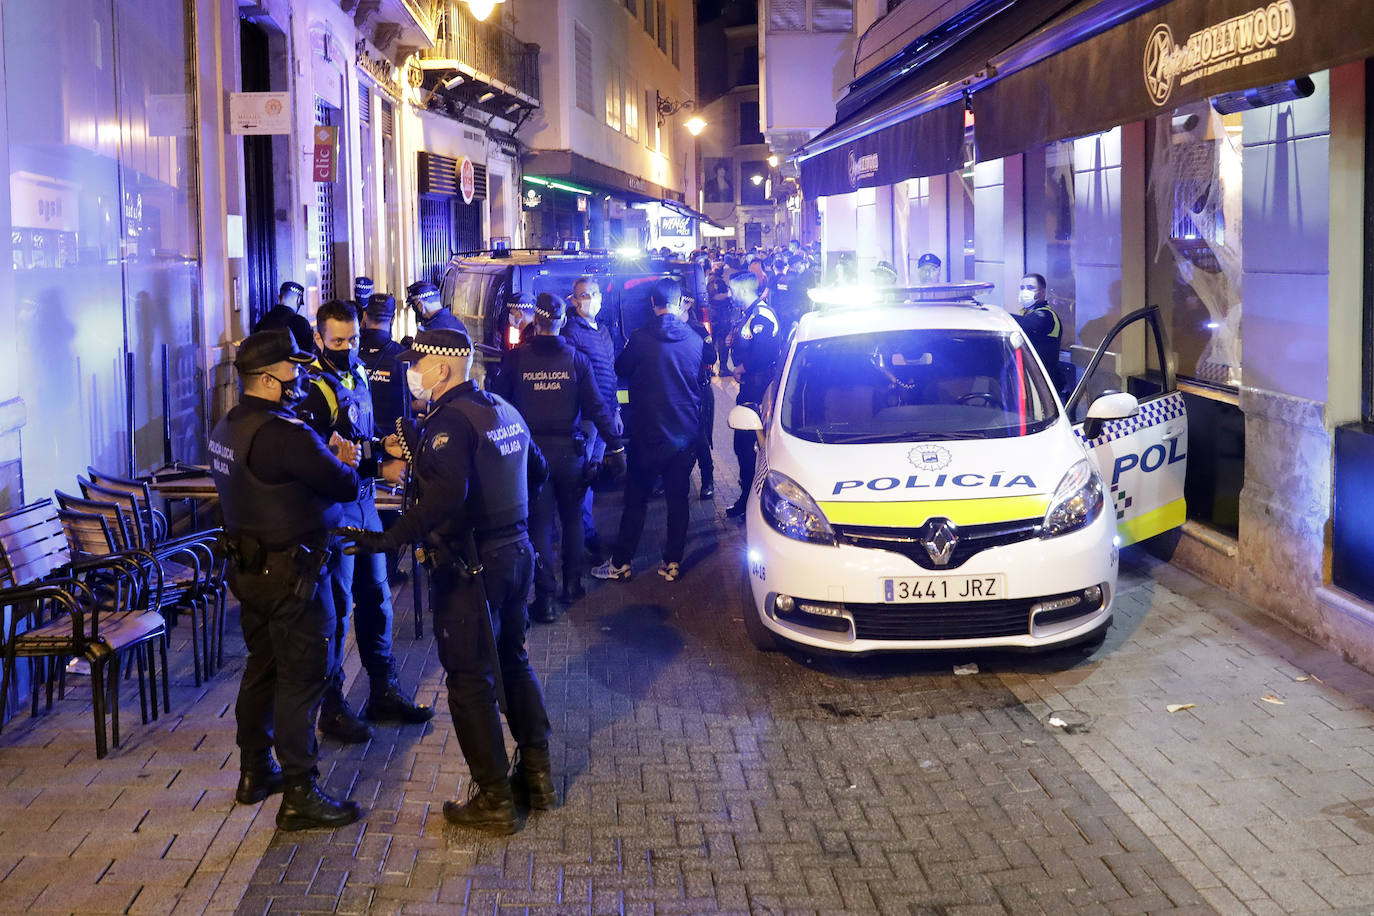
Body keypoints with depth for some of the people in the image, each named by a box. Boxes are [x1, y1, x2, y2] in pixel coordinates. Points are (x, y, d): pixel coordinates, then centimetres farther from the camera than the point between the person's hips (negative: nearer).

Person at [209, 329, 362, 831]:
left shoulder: (228, 428, 8)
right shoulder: (285, 435, -23)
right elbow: (346, 487, -21)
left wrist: (329, 458, 1)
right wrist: (345, 464, 1)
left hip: (250, 567, 10)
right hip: (290, 575, -10)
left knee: (262, 668, 20)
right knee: (302, 678, -2)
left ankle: (255, 772, 32)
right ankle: (299, 794, 3)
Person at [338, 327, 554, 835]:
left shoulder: (449, 421, -19)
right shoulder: (504, 410, 9)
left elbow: (448, 494, -35)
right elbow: (536, 470, 20)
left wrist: (391, 537, -37)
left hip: (468, 564, -9)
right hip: (516, 551, 9)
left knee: (471, 680, 1)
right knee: (512, 661, 22)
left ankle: (494, 799, 7)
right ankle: (537, 774, 29)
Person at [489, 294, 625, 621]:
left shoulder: (516, 358, -6)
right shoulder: (576, 359, -6)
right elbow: (596, 406, -7)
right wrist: (615, 446, 0)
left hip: (531, 450, 0)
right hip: (569, 451, 0)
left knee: (540, 523, 4)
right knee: (572, 519, 18)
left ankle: (544, 599, 1)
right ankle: (572, 585, 26)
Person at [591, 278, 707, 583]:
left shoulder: (640, 339, -13)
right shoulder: (696, 340, -4)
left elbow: (621, 369, 3)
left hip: (647, 435, -2)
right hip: (686, 433, 3)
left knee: (636, 500, 7)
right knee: (678, 499, 11)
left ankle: (621, 563, 12)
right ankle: (673, 563, 15)